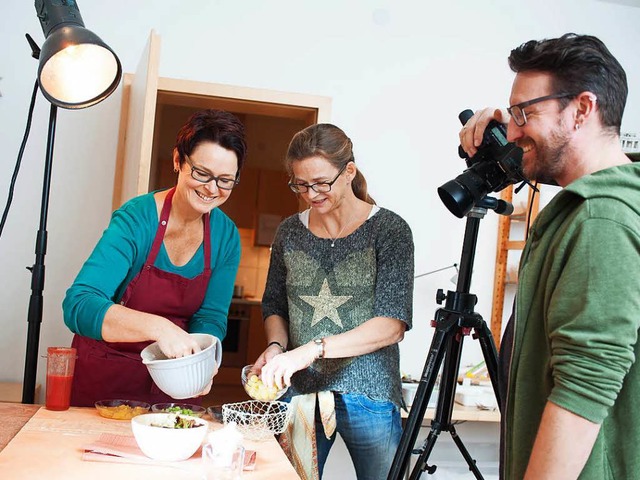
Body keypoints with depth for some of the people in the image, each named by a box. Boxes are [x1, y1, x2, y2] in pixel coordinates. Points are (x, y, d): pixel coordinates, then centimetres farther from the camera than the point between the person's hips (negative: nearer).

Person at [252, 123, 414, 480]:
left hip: (368, 395, -3)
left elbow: (392, 324, -16)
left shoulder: (389, 230, -8)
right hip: (299, 391, 3)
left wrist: (314, 349, -24)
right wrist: (276, 347, -5)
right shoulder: (290, 232, 5)